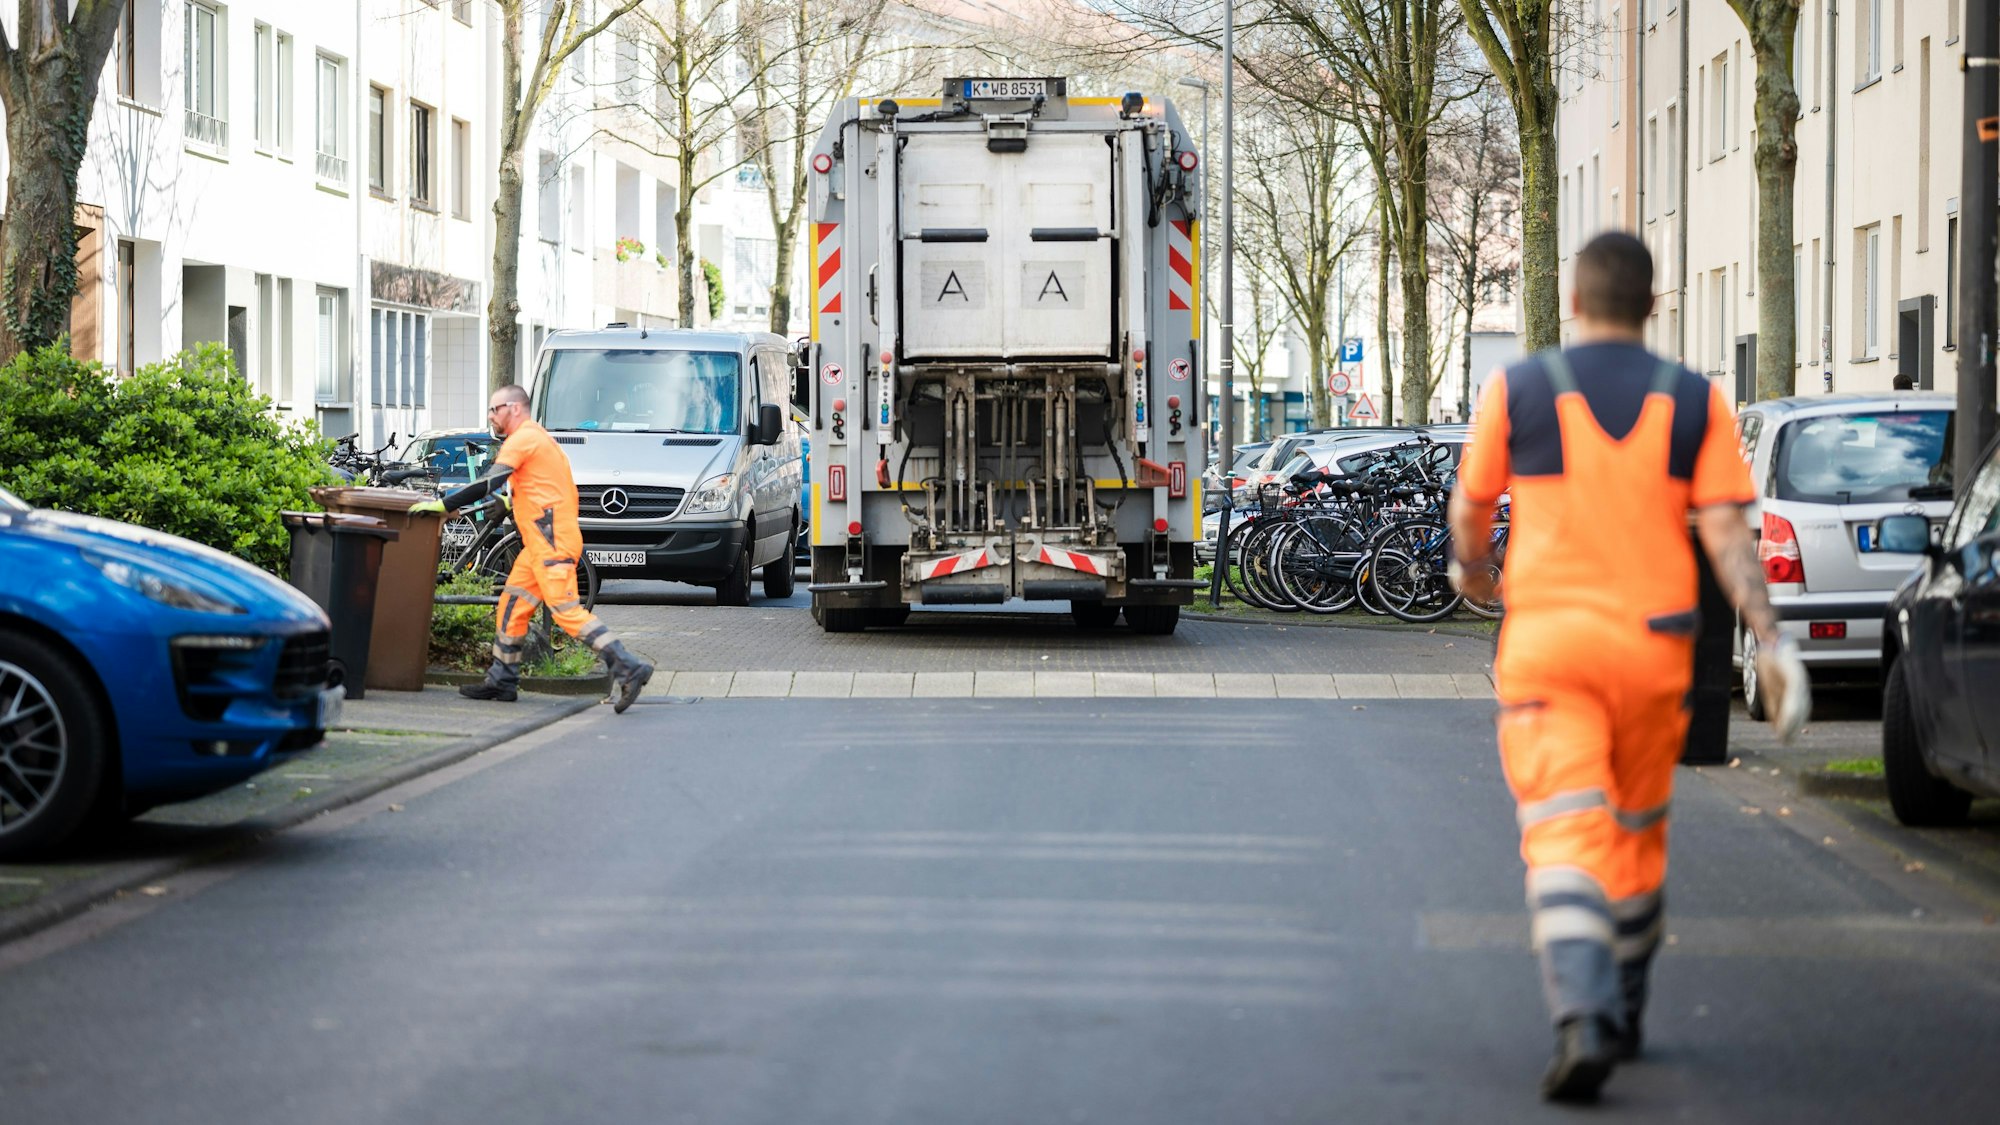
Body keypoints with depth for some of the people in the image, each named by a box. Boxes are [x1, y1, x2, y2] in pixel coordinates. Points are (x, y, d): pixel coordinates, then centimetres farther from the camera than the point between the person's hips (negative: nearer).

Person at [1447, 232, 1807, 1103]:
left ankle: (1582, 1020, -29)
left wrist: (1470, 566, 32)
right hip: (1653, 643, 2)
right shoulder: (1695, 402, 2)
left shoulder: (1517, 390, -1)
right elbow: (1725, 532, -6)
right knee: (1638, 829, 20)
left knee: (1564, 835, -9)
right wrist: (1772, 641, -7)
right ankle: (1622, 1015, 33)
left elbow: (1471, 506, 10)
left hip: (1546, 639, -2)